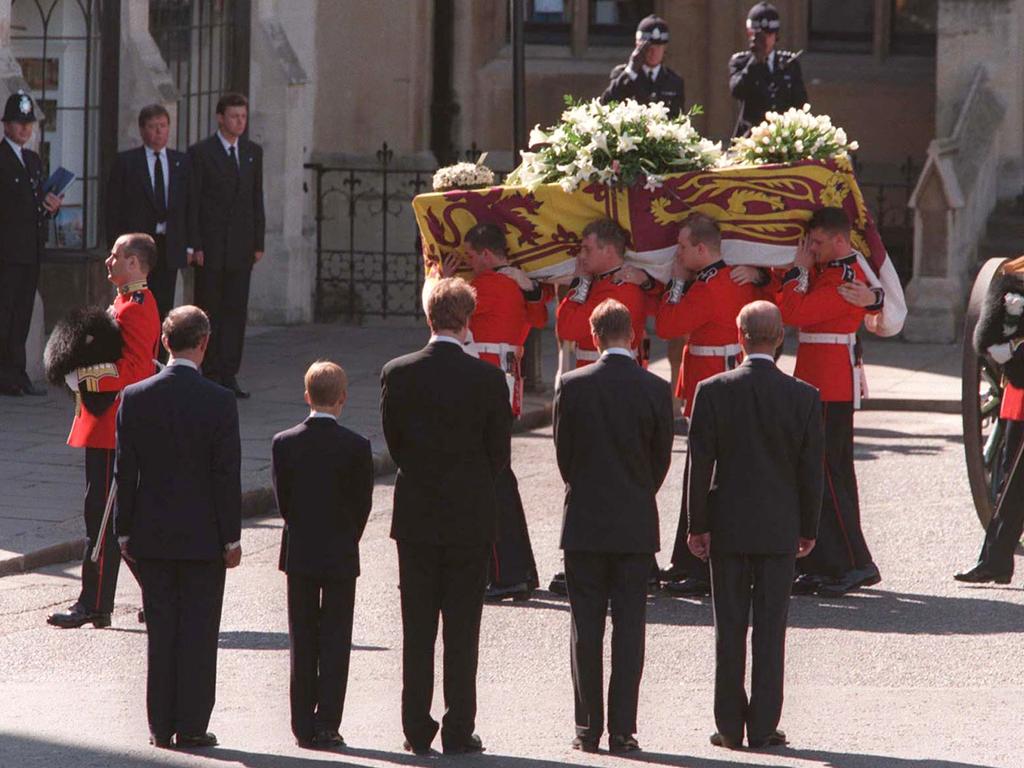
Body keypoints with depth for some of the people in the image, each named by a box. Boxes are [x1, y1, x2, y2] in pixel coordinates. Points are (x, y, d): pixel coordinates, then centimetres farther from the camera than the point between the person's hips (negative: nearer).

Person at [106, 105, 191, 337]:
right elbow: (114, 207, 1)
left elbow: (188, 205, 12)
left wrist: (188, 245, 3)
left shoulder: (182, 162, 11)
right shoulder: (125, 161, 3)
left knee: (163, 309, 2)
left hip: (169, 247, 3)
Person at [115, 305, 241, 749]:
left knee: (160, 631, 9)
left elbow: (125, 472, 0)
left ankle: (160, 725, 11)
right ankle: (191, 726, 5)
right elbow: (227, 475, -10)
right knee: (198, 632, 4)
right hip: (203, 536, -3)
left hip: (151, 534, 3)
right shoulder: (218, 402, -12)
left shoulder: (134, 398, -4)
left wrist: (125, 532, 8)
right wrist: (231, 537, -3)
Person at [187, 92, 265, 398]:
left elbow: (256, 198, 14)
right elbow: (191, 201, -5)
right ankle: (210, 374, 3)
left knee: (236, 310, 1)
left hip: (241, 245, 4)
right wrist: (194, 245, -10)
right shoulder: (201, 152, -3)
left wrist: (258, 243, 8)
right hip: (210, 244, -4)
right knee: (209, 310, -1)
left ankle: (228, 375, 3)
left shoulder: (253, 152, 12)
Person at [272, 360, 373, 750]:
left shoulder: (284, 443, -6)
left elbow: (282, 499, 1)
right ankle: (326, 725, 0)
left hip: (298, 554, 2)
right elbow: (362, 504, -6)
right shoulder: (356, 447, -12)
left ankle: (303, 726, 10)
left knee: (302, 643, 9)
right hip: (340, 556, -2)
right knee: (336, 641, 3)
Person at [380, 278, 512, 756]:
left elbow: (394, 444, 3)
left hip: (415, 517, 1)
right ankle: (458, 732, 4)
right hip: (471, 518, -1)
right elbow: (500, 455, -3)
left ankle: (417, 731, 9)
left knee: (417, 630, 8)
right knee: (462, 631, 4)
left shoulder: (397, 374, -6)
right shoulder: (487, 379, -10)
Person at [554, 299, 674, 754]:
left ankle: (588, 729, 5)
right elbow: (662, 459, 4)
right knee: (629, 626, 3)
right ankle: (622, 729, 0)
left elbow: (564, 454, 2)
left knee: (586, 628, 5)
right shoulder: (656, 390, -6)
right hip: (636, 527, 0)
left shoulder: (572, 387, -7)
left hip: (585, 523, 0)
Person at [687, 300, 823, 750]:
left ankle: (730, 725, 8)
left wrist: (698, 525, 0)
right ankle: (763, 726, 4)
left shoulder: (713, 391, -8)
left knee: (730, 628, 6)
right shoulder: (803, 397, -6)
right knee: (771, 628, 4)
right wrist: (808, 528, 8)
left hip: (727, 526, 0)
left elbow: (701, 462, -7)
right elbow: (811, 470, -2)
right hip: (780, 528, 0)